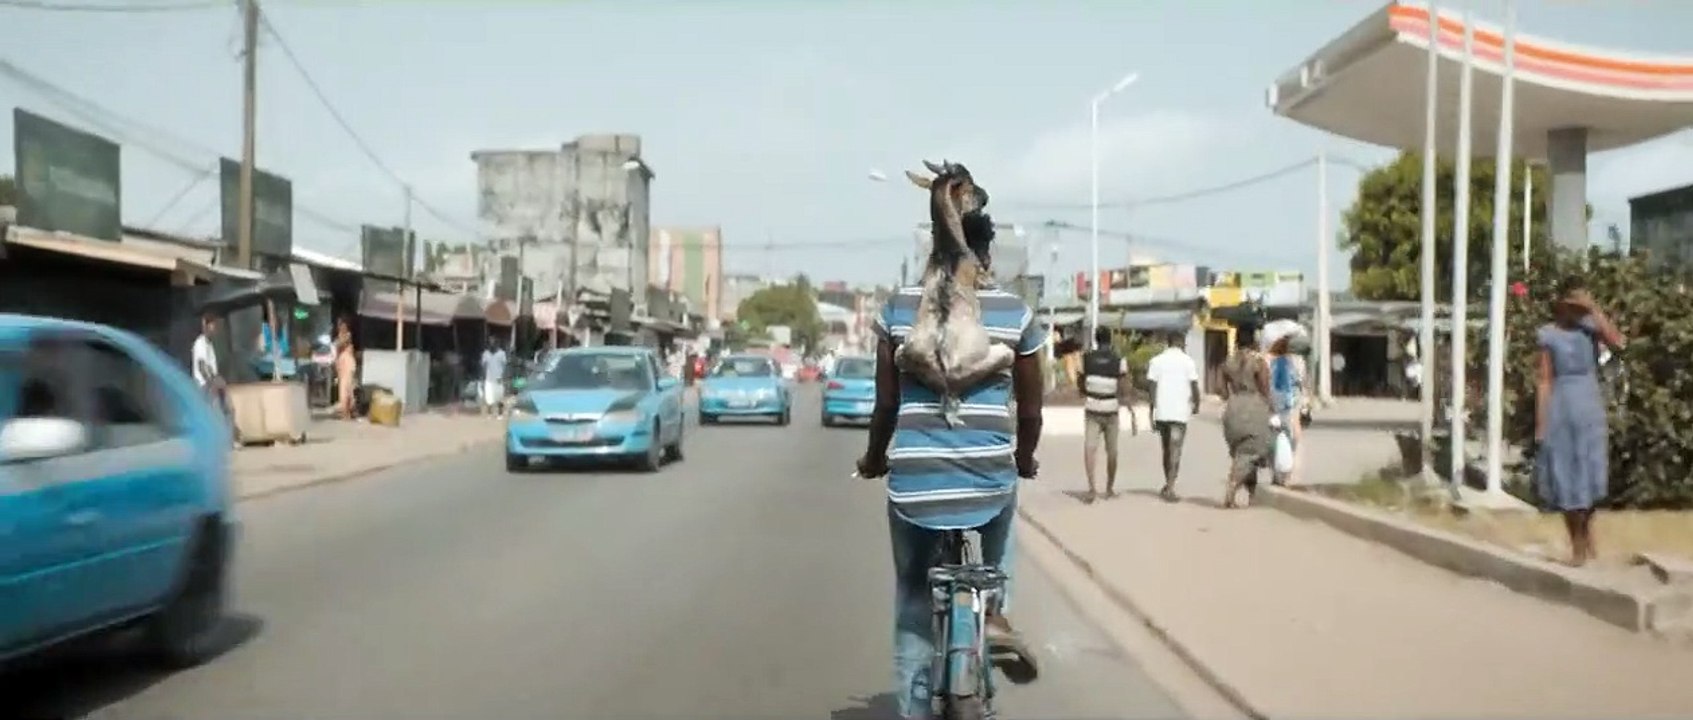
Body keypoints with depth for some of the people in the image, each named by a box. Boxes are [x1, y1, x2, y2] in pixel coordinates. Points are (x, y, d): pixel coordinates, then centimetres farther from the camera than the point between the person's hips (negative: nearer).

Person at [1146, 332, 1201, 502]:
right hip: (1180, 412, -2)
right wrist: (1196, 405, 15)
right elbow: (1194, 386, -4)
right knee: (1175, 450, -2)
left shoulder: (1156, 360, 3)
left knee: (1166, 449, 17)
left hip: (1161, 412, 2)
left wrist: (1152, 414, 2)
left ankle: (1168, 485, 27)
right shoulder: (1188, 361, -1)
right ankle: (1170, 488, -10)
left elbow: (1152, 388, -1)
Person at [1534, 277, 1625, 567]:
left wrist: (1594, 308, -18)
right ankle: (1578, 542, 15)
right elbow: (1545, 380, -1)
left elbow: (1617, 342, -20)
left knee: (1589, 474, 4)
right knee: (1565, 477, 3)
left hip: (1590, 407, 1)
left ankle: (1586, 531, 26)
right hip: (1561, 408, -1)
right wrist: (1540, 423, -4)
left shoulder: (1590, 326, 1)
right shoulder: (1548, 334, -1)